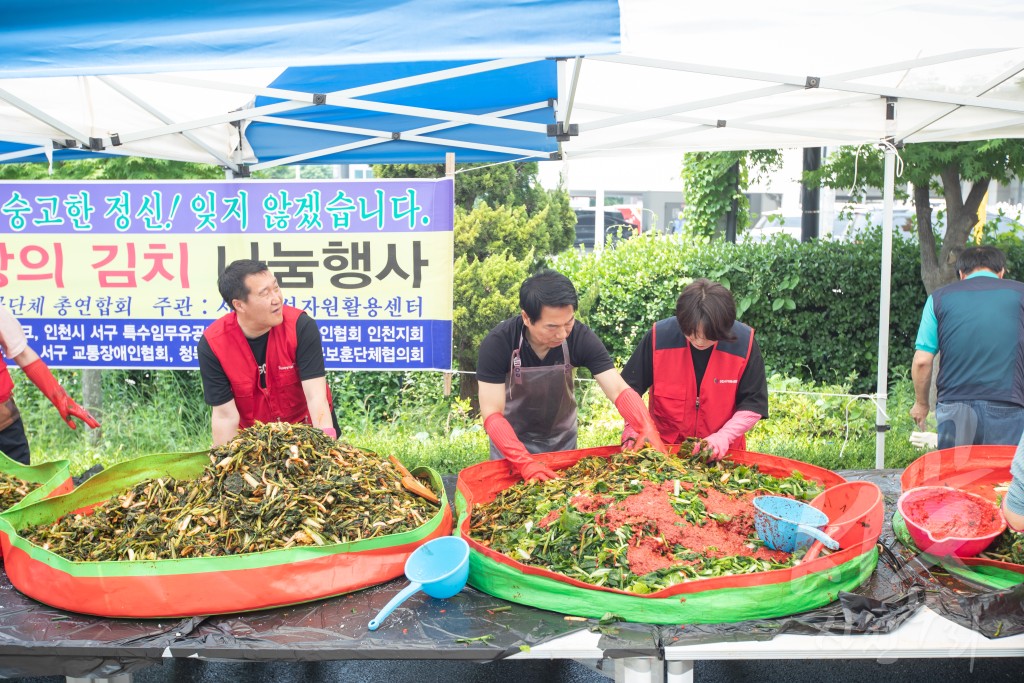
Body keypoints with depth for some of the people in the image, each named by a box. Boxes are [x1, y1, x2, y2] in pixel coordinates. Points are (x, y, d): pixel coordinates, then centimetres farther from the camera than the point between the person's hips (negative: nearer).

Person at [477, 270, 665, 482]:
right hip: (511, 440, -2)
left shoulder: (581, 338, -24)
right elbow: (492, 415, -31)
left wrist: (647, 429, -44)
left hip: (562, 439, 2)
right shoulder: (498, 343, -30)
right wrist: (525, 463, -44)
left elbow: (620, 391, -26)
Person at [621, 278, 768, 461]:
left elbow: (753, 404, -5)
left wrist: (724, 436, -17)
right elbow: (628, 388, -2)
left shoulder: (744, 343, -11)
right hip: (663, 448, -2)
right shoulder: (659, 336, -12)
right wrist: (633, 426, -15)